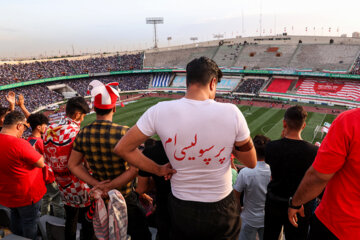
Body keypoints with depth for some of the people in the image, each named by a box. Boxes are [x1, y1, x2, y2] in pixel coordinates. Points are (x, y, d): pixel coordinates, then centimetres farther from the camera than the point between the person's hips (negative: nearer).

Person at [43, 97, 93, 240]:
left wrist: (58, 178, 18)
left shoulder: (49, 131, -2)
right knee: (87, 223, 11)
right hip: (82, 190, -7)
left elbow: (47, 160, 7)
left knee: (70, 220, 24)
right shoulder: (77, 134, -24)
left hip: (63, 187, 7)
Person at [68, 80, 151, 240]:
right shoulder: (123, 132, -24)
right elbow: (135, 169, -25)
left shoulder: (83, 134, -10)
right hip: (124, 197, -4)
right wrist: (110, 187, -18)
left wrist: (97, 184, -8)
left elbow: (73, 165, -1)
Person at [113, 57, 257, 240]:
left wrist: (158, 170, -3)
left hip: (181, 209, 1)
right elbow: (251, 162, -8)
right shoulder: (231, 112, -20)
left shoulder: (160, 111, -17)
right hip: (221, 211, 0)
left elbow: (122, 149, -9)